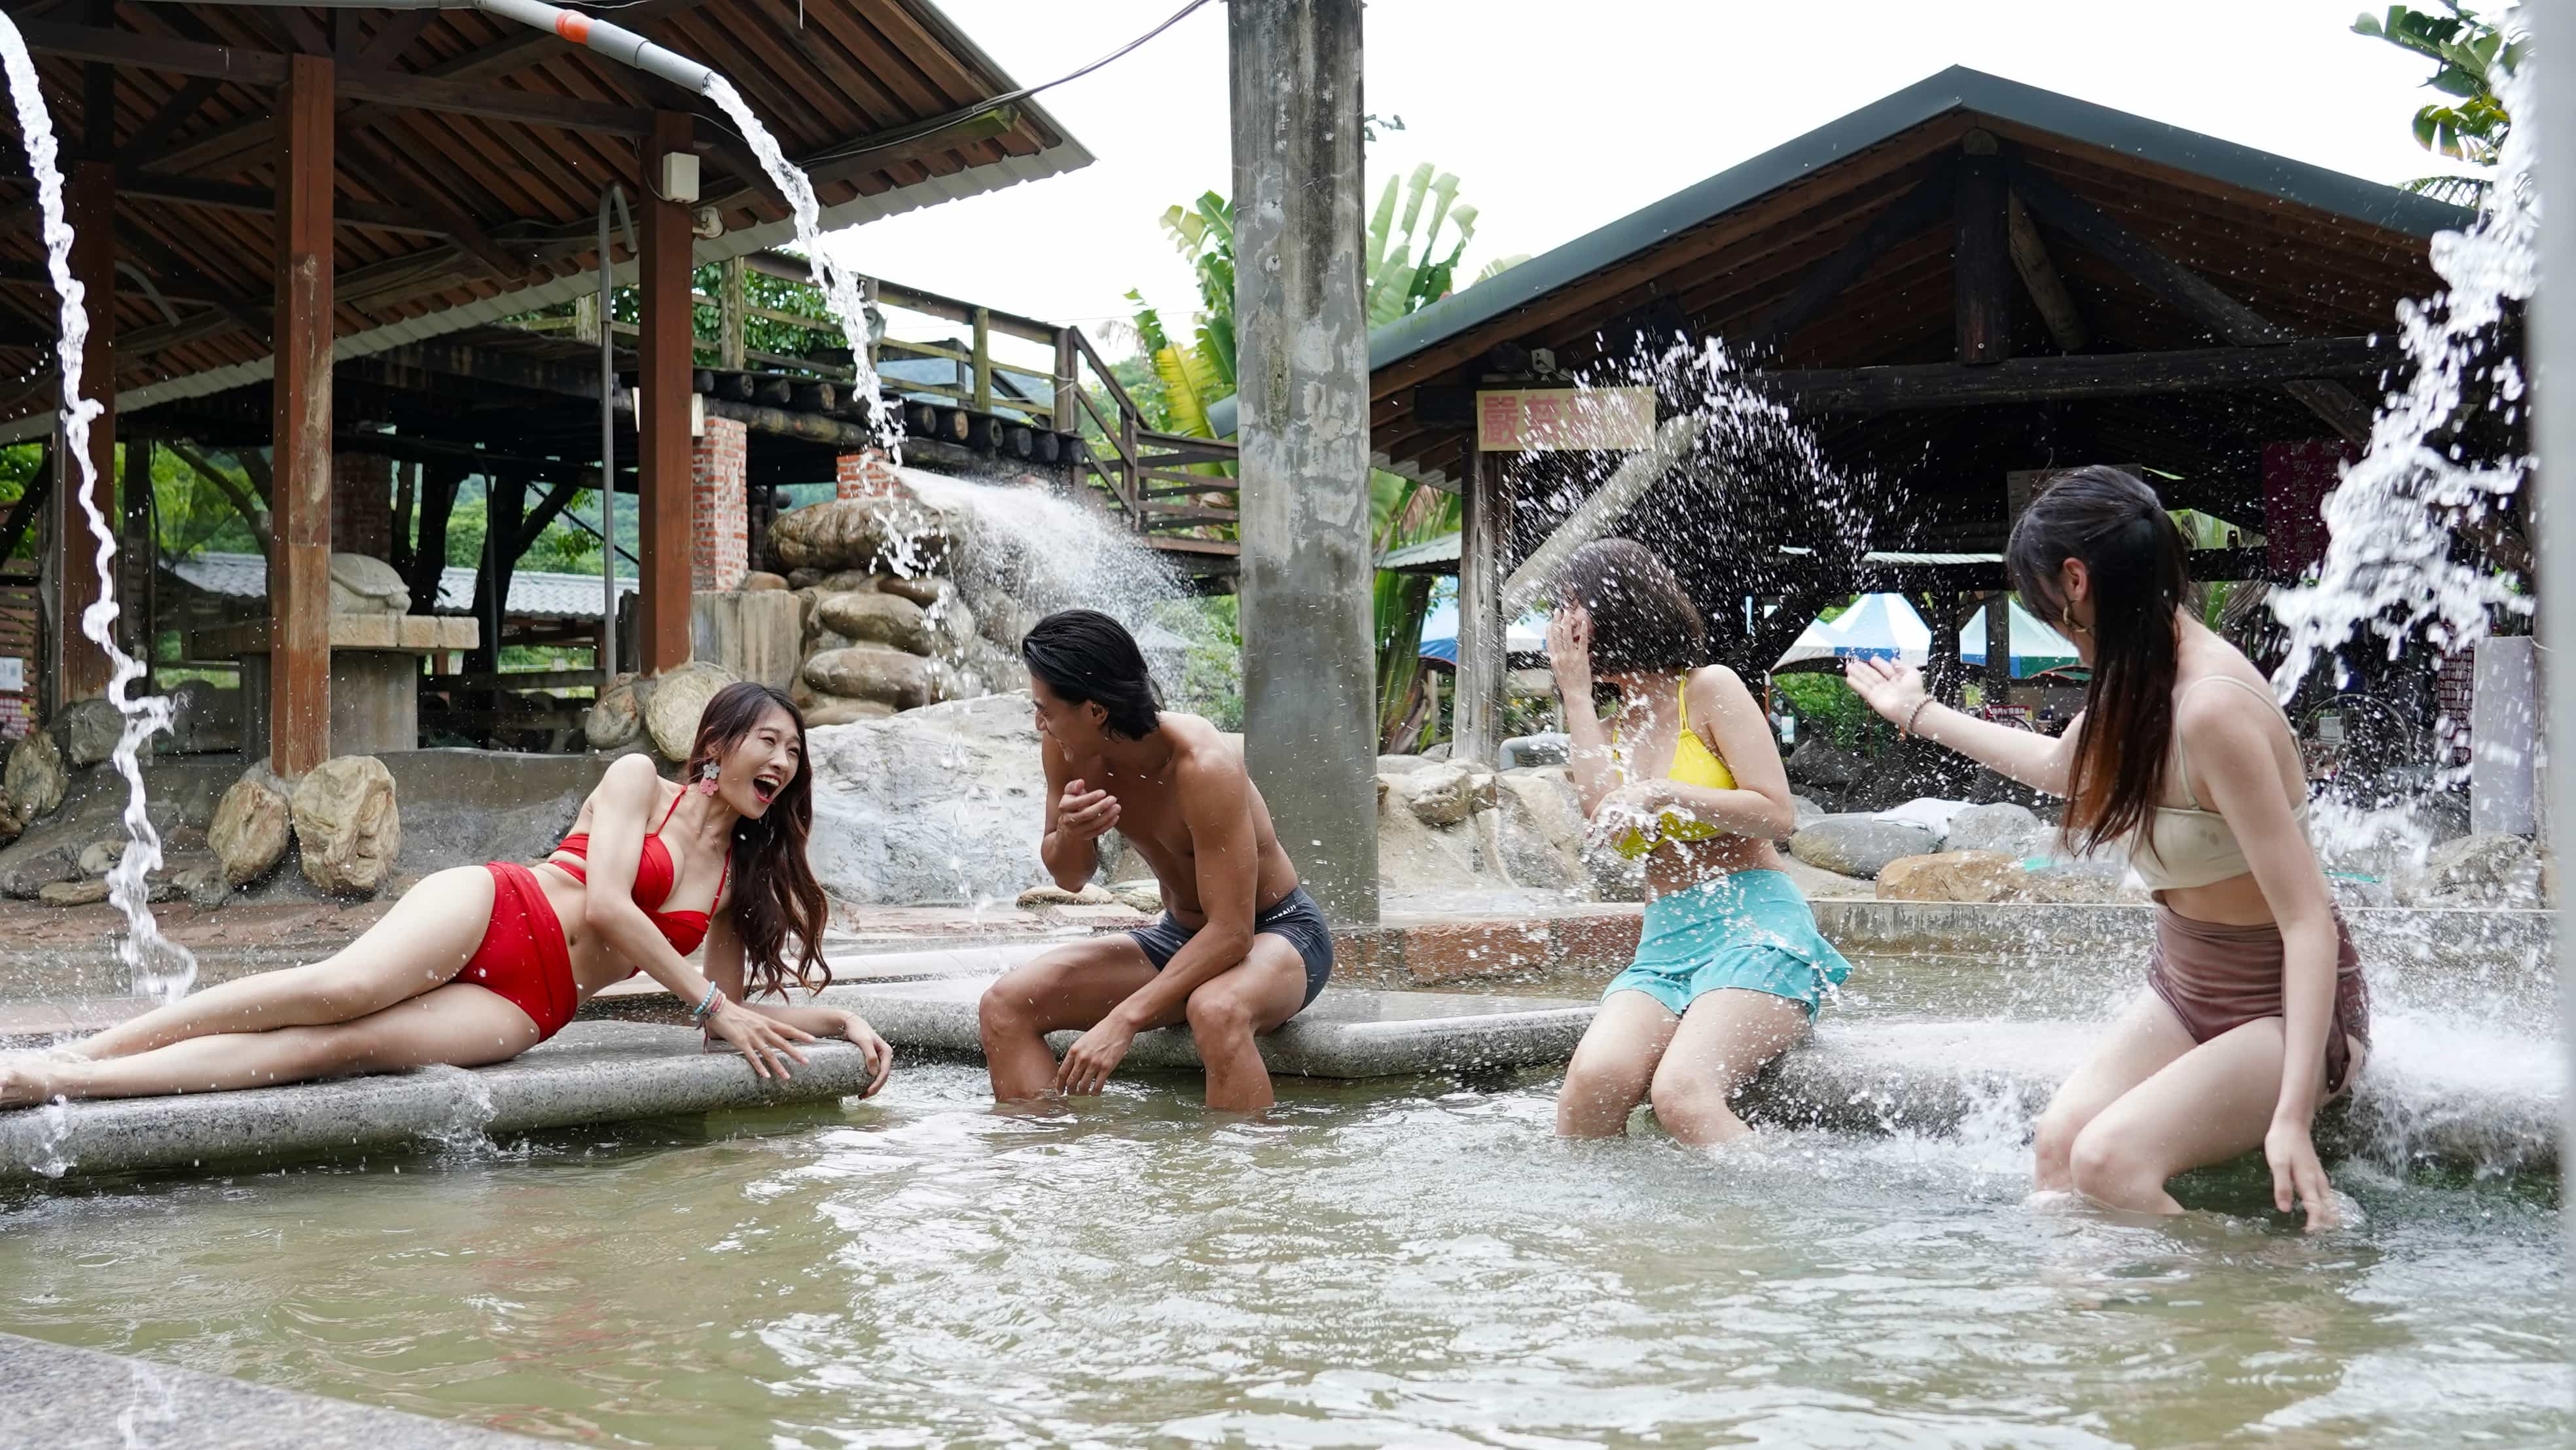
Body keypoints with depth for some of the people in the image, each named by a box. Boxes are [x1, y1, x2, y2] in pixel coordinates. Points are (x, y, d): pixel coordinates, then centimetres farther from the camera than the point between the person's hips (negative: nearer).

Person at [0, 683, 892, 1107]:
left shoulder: (742, 874, 21)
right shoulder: (640, 780, 5)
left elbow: (739, 1005, 26)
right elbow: (605, 906, -8)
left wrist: (839, 1020, 14)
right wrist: (712, 1008, -7)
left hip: (526, 1010, 2)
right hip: (486, 914, -2)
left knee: (330, 1048, -24)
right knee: (342, 986, -33)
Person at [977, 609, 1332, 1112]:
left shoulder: (1203, 766, -30)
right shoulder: (1067, 750, -10)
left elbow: (1231, 933, -31)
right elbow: (1071, 877, 5)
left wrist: (1123, 1020, -37)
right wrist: (1069, 835, -21)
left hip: (1279, 932, -7)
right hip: (1180, 936, 7)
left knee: (1217, 1012, -42)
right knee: (1005, 1005, -12)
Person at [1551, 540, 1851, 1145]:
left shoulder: (1709, 689, 3)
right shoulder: (1611, 728, 20)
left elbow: (1778, 815, -4)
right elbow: (1608, 819, -3)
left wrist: (1669, 794, -14)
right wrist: (1576, 693, 2)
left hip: (1758, 928, -5)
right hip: (1663, 945, 5)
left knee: (1681, 1093, -31)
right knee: (1593, 1081, -26)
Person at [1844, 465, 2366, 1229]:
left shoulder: (2212, 708, -28)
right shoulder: (2143, 681, 0)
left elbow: (2309, 921, -30)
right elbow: (2060, 765, 26)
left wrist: (2291, 1116, -36)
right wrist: (1922, 714, 38)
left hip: (2285, 1007, -8)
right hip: (2183, 988, 8)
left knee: (2109, 1159, -25)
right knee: (2059, 1141, -11)